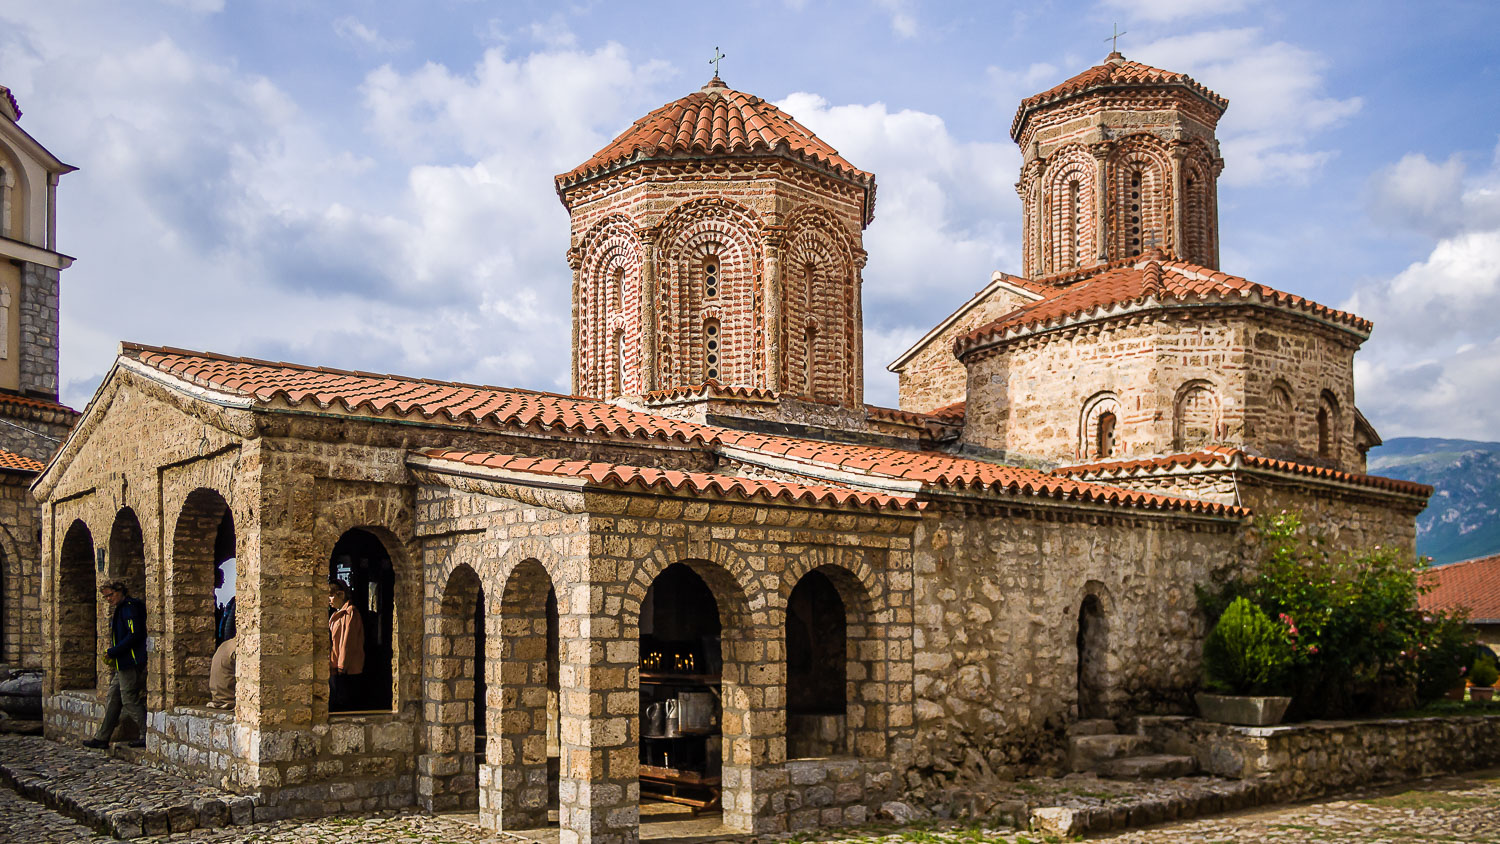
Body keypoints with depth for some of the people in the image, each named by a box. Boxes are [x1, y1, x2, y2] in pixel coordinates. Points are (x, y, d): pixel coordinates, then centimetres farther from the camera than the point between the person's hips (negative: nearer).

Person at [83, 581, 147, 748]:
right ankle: (102, 738, 19)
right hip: (124, 664, 10)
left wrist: (113, 652, -16)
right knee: (114, 698, 13)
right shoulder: (121, 609, 19)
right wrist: (113, 655, 12)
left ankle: (148, 736, -3)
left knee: (129, 700, -7)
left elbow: (134, 634, -21)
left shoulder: (130, 606, -12)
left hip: (132, 663, -10)